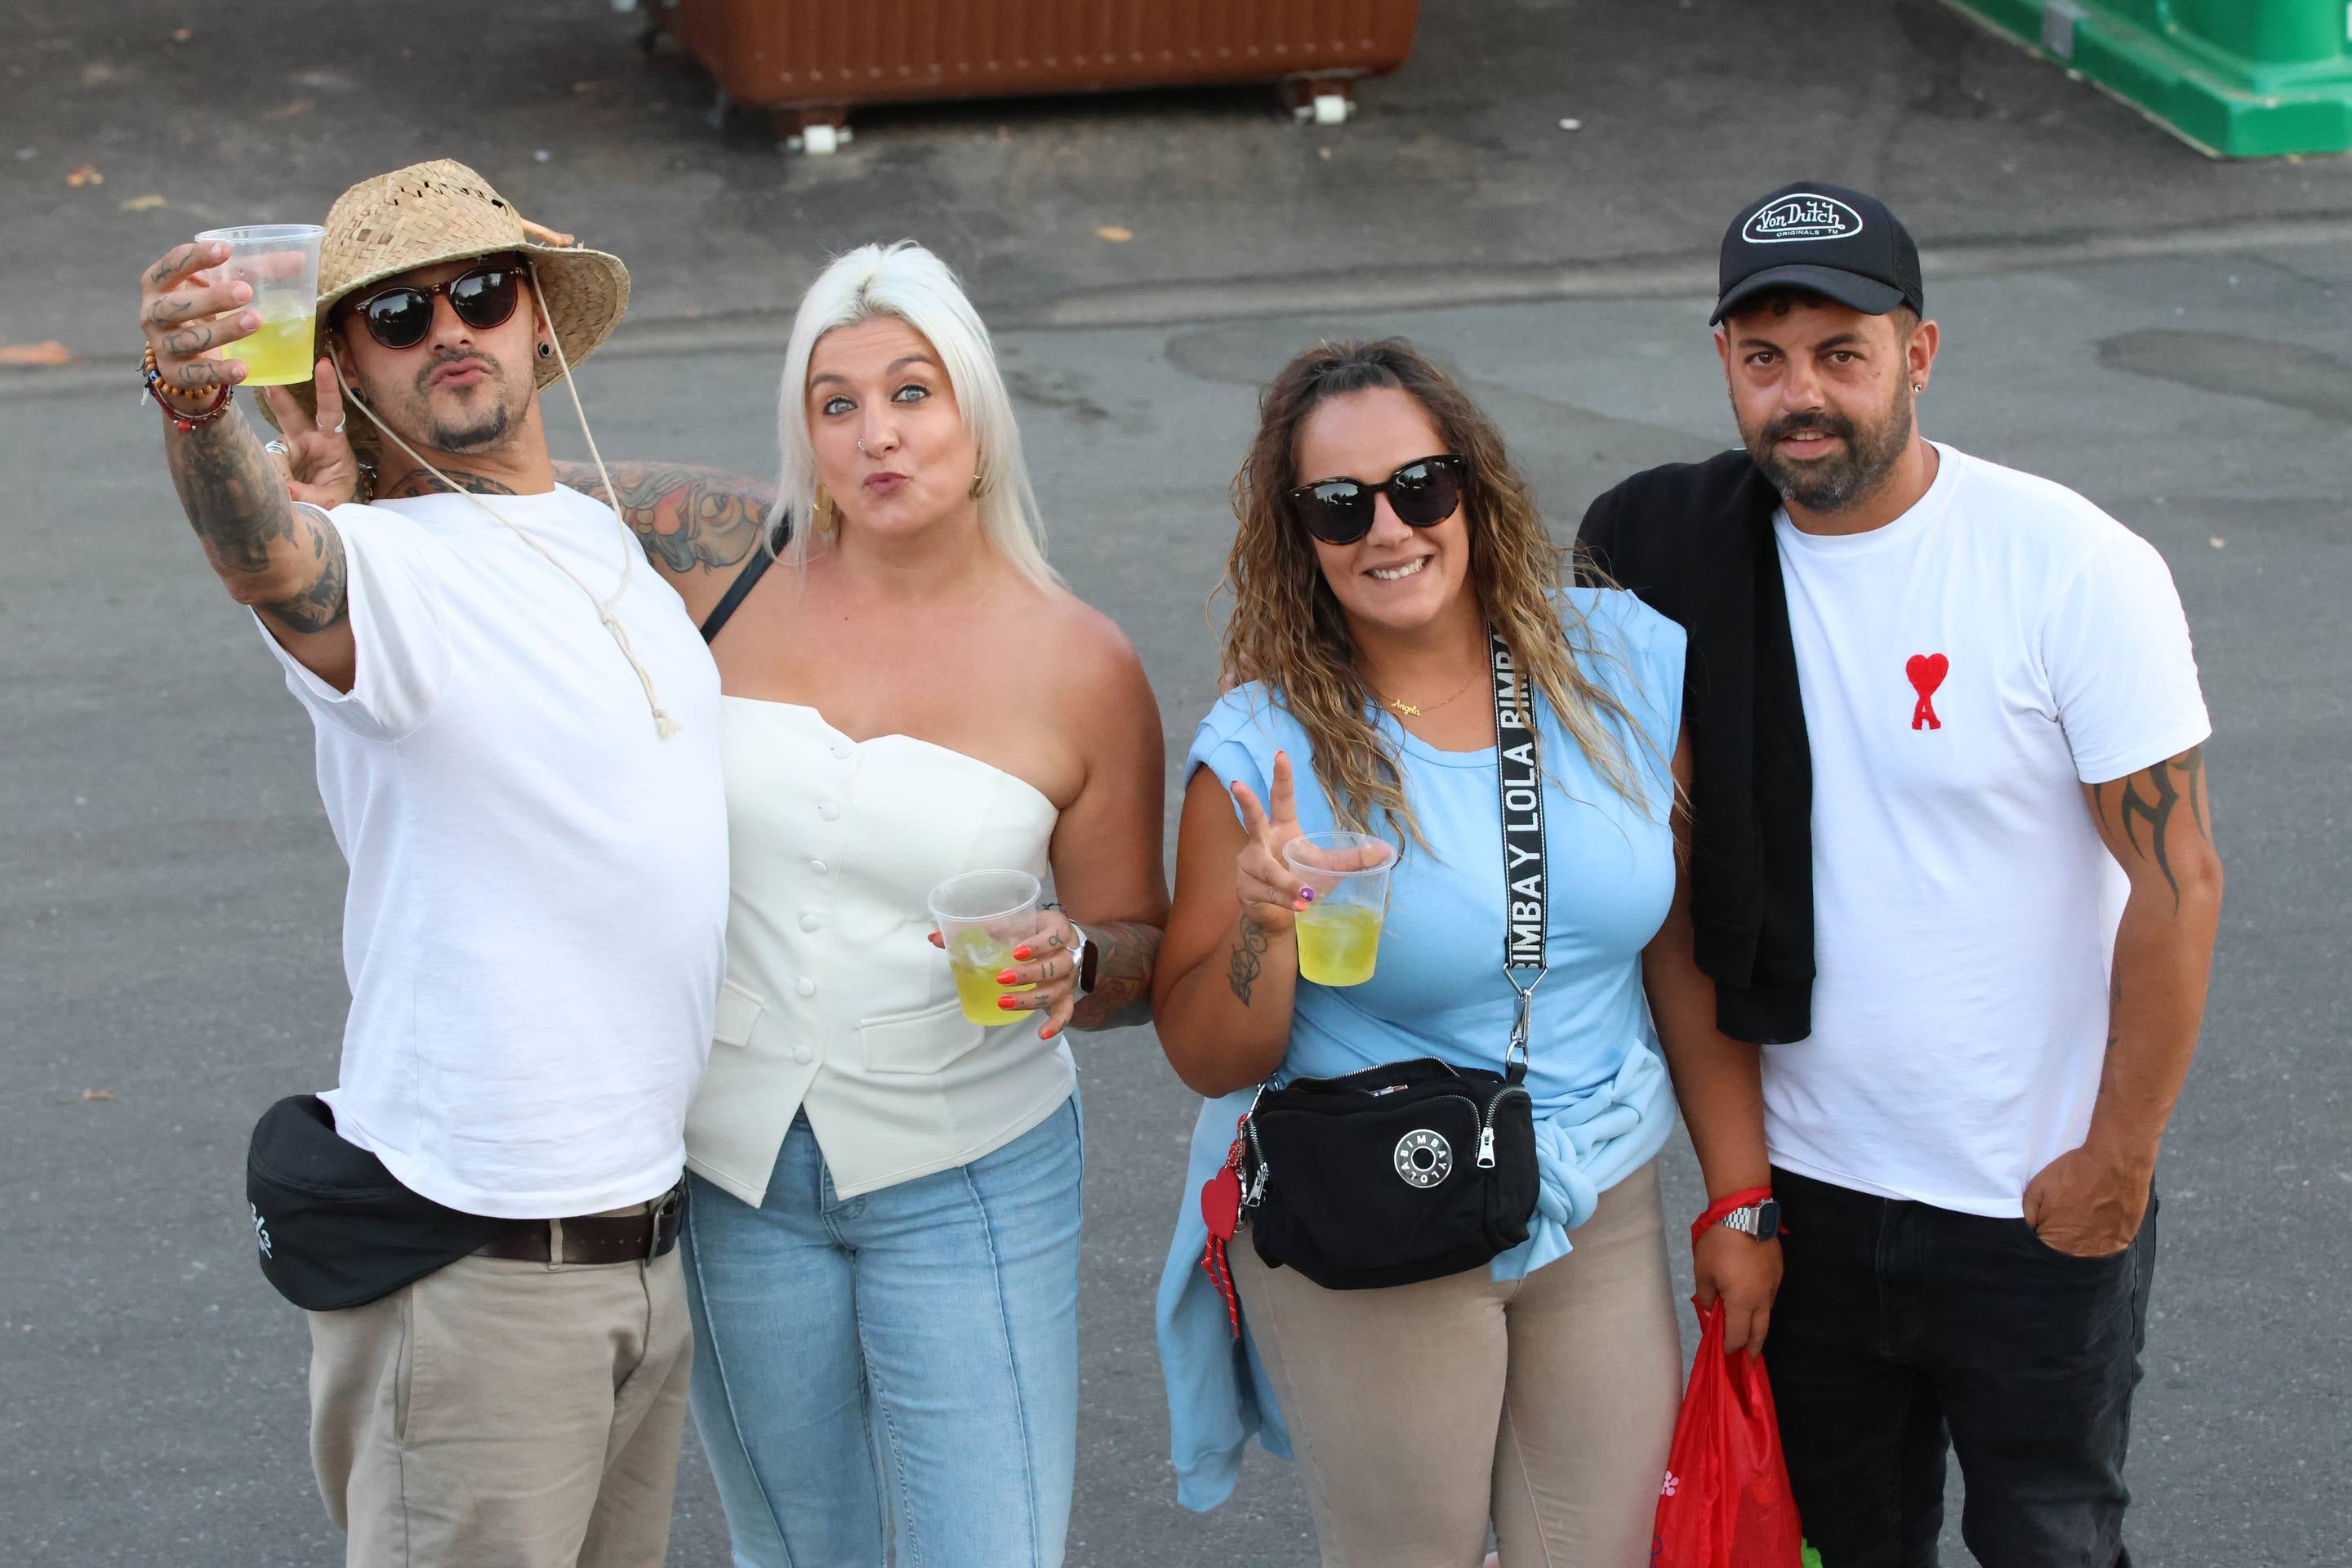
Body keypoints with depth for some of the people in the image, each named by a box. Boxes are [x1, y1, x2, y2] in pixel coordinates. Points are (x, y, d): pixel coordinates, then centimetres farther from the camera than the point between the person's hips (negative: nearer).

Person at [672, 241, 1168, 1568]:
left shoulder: (1081, 667, -6)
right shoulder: (732, 589, -2)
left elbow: (1144, 959, 1)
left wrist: (1071, 966, -19)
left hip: (967, 1183, -2)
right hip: (736, 1166, 2)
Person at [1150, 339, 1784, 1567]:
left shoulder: (1624, 663, -4)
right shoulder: (1265, 750, -13)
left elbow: (1688, 948, 4)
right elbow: (1209, 1062, -7)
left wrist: (1741, 1197, 6)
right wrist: (1265, 928, -26)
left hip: (1602, 1221, 3)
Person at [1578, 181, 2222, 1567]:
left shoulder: (2075, 568, -17)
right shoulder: (1680, 554, -4)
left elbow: (2178, 883, -14)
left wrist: (2117, 1163, -11)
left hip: (2038, 1200, -4)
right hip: (1809, 1184, 4)